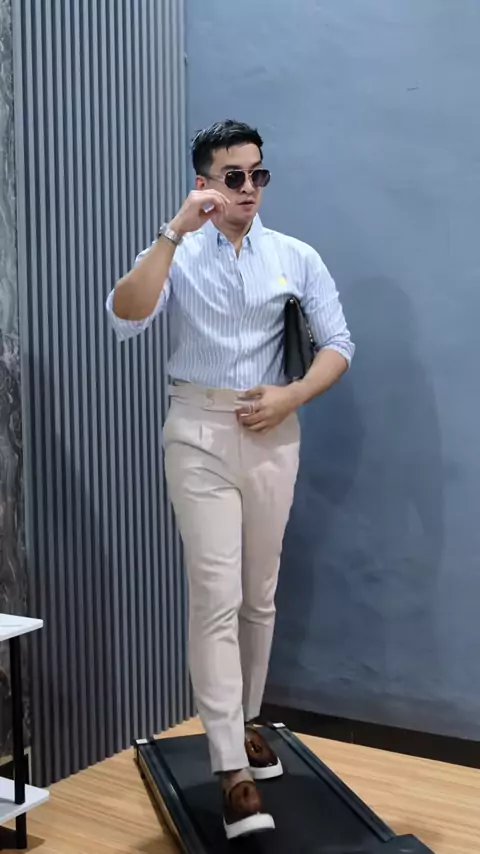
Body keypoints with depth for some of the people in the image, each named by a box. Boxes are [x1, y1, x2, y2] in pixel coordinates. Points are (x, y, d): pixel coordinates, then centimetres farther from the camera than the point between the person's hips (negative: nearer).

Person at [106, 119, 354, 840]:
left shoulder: (297, 258, 5)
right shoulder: (176, 254, -1)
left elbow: (338, 345, 4)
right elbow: (125, 319, -18)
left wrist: (290, 396, -12)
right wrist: (175, 232, -23)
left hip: (272, 432, 3)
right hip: (200, 433, -3)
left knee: (260, 595, 12)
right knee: (217, 596, -7)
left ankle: (246, 722, 30)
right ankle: (232, 769, -5)